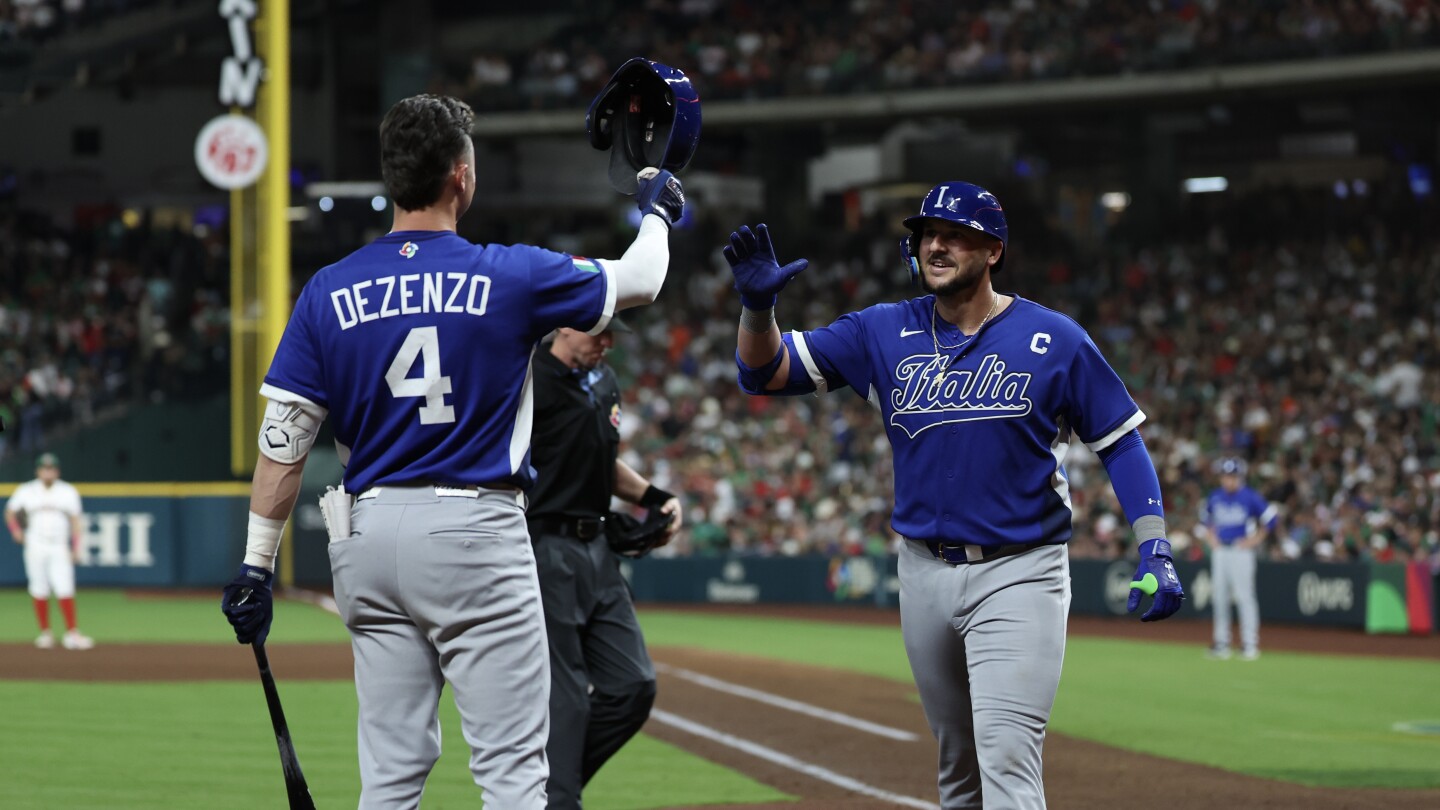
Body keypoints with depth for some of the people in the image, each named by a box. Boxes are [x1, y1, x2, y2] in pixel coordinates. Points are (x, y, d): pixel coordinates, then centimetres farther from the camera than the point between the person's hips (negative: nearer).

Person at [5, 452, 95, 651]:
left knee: (65, 589, -11)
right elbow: (10, 512, 17)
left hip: (60, 549, -1)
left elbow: (75, 520, 5)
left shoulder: (68, 492, 6)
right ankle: (45, 633, 10)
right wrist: (16, 531, -1)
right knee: (39, 590, 2)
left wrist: (76, 548, -4)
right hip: (35, 547, 1)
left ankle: (72, 633, -11)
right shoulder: (26, 491, 6)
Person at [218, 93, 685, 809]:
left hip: (368, 536, 4)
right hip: (476, 534, -4)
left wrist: (257, 563, 6)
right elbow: (639, 281, 9)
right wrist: (656, 211, 30)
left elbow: (283, 438, 1)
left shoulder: (329, 293, 3)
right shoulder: (509, 277, -5)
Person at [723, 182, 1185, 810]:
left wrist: (1155, 551, -10)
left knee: (1006, 757, -16)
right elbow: (765, 372, 0)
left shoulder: (1052, 339, -4)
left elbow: (1120, 441, 0)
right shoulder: (883, 333, 4)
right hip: (925, 571, 4)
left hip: (1019, 574, -4)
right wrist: (758, 305, -21)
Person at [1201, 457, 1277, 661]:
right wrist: (1209, 535, 14)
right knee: (1219, 597, 5)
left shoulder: (1249, 497, -8)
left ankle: (1250, 644, -7)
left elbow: (1271, 516, -4)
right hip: (1219, 550, 5)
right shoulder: (1215, 496, 7)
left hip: (1241, 551, -5)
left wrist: (1256, 539, -5)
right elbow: (1205, 516, 26)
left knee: (1244, 596, -9)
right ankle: (1221, 642, 12)